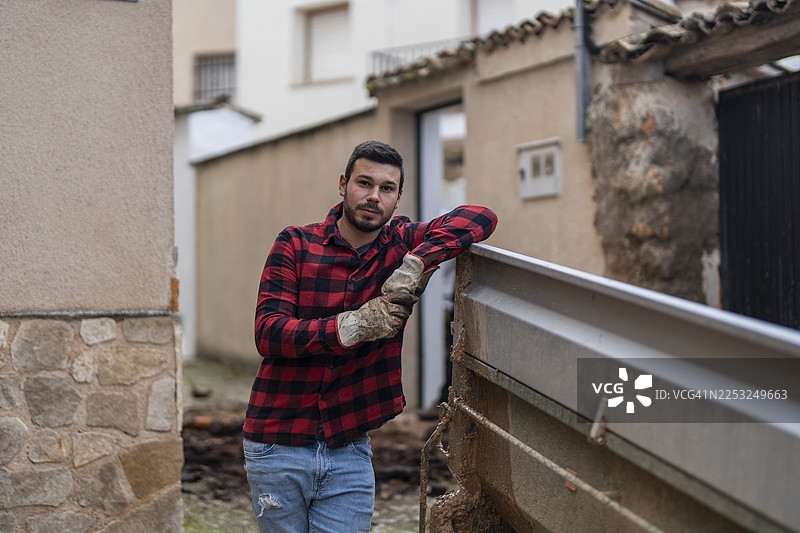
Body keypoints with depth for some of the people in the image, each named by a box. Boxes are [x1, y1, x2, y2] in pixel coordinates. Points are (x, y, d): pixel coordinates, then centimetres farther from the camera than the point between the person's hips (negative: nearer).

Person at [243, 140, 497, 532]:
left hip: (348, 451, 1)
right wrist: (352, 326, -26)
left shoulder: (401, 245, 3)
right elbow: (268, 333, -14)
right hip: (278, 442, -1)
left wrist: (416, 263, -24)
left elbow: (480, 218, -10)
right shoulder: (296, 245, -2)